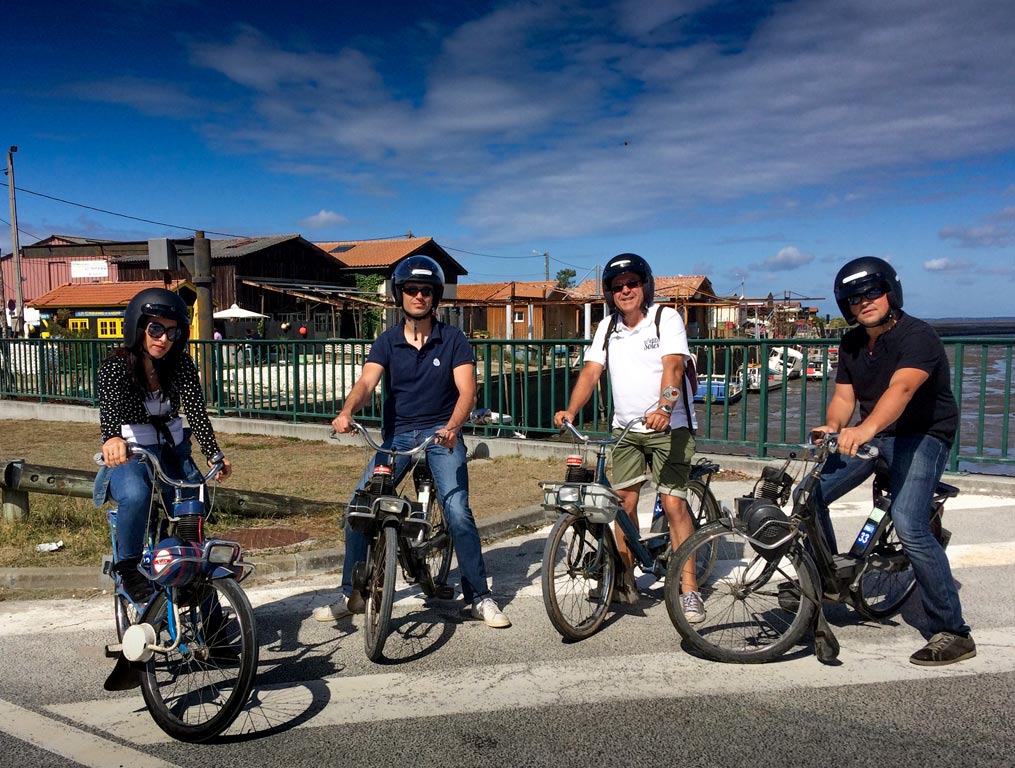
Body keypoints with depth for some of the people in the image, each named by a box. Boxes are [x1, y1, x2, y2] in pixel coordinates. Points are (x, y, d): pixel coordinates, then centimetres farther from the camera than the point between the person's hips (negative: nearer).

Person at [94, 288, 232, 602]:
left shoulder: (181, 364, -5)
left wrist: (214, 455, -33)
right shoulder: (115, 367, -13)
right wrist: (112, 439, -56)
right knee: (135, 497, -36)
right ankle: (128, 566, -9)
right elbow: (109, 407, -33)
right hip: (129, 456, -4)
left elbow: (196, 410, -17)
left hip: (174, 453, 4)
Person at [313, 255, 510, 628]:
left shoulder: (453, 339, -1)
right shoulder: (386, 342, 3)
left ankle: (479, 597, 0)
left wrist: (452, 426, -32)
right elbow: (366, 383, -13)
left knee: (457, 511, -17)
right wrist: (346, 412, -36)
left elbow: (466, 390, -12)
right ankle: (351, 594, 12)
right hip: (397, 434, 2)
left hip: (441, 432, -2)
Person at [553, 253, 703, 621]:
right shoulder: (608, 327, 8)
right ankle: (626, 581, 18)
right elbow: (591, 371, -1)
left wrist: (664, 407, -41)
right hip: (626, 428, 5)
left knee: (673, 503, -10)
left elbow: (672, 366, -23)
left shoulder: (667, 318, -8)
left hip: (669, 426, -5)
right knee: (623, 501, 3)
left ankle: (689, 589, -1)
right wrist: (570, 411, -18)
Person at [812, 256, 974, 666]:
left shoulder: (917, 336, -20)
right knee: (811, 494, -5)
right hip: (872, 434, 7)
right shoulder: (851, 344, 4)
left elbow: (901, 388, -39)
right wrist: (833, 426, -23)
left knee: (909, 526, -24)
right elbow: (843, 396, -1)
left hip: (922, 436, -7)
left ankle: (953, 633, -10)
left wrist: (866, 428, -56)